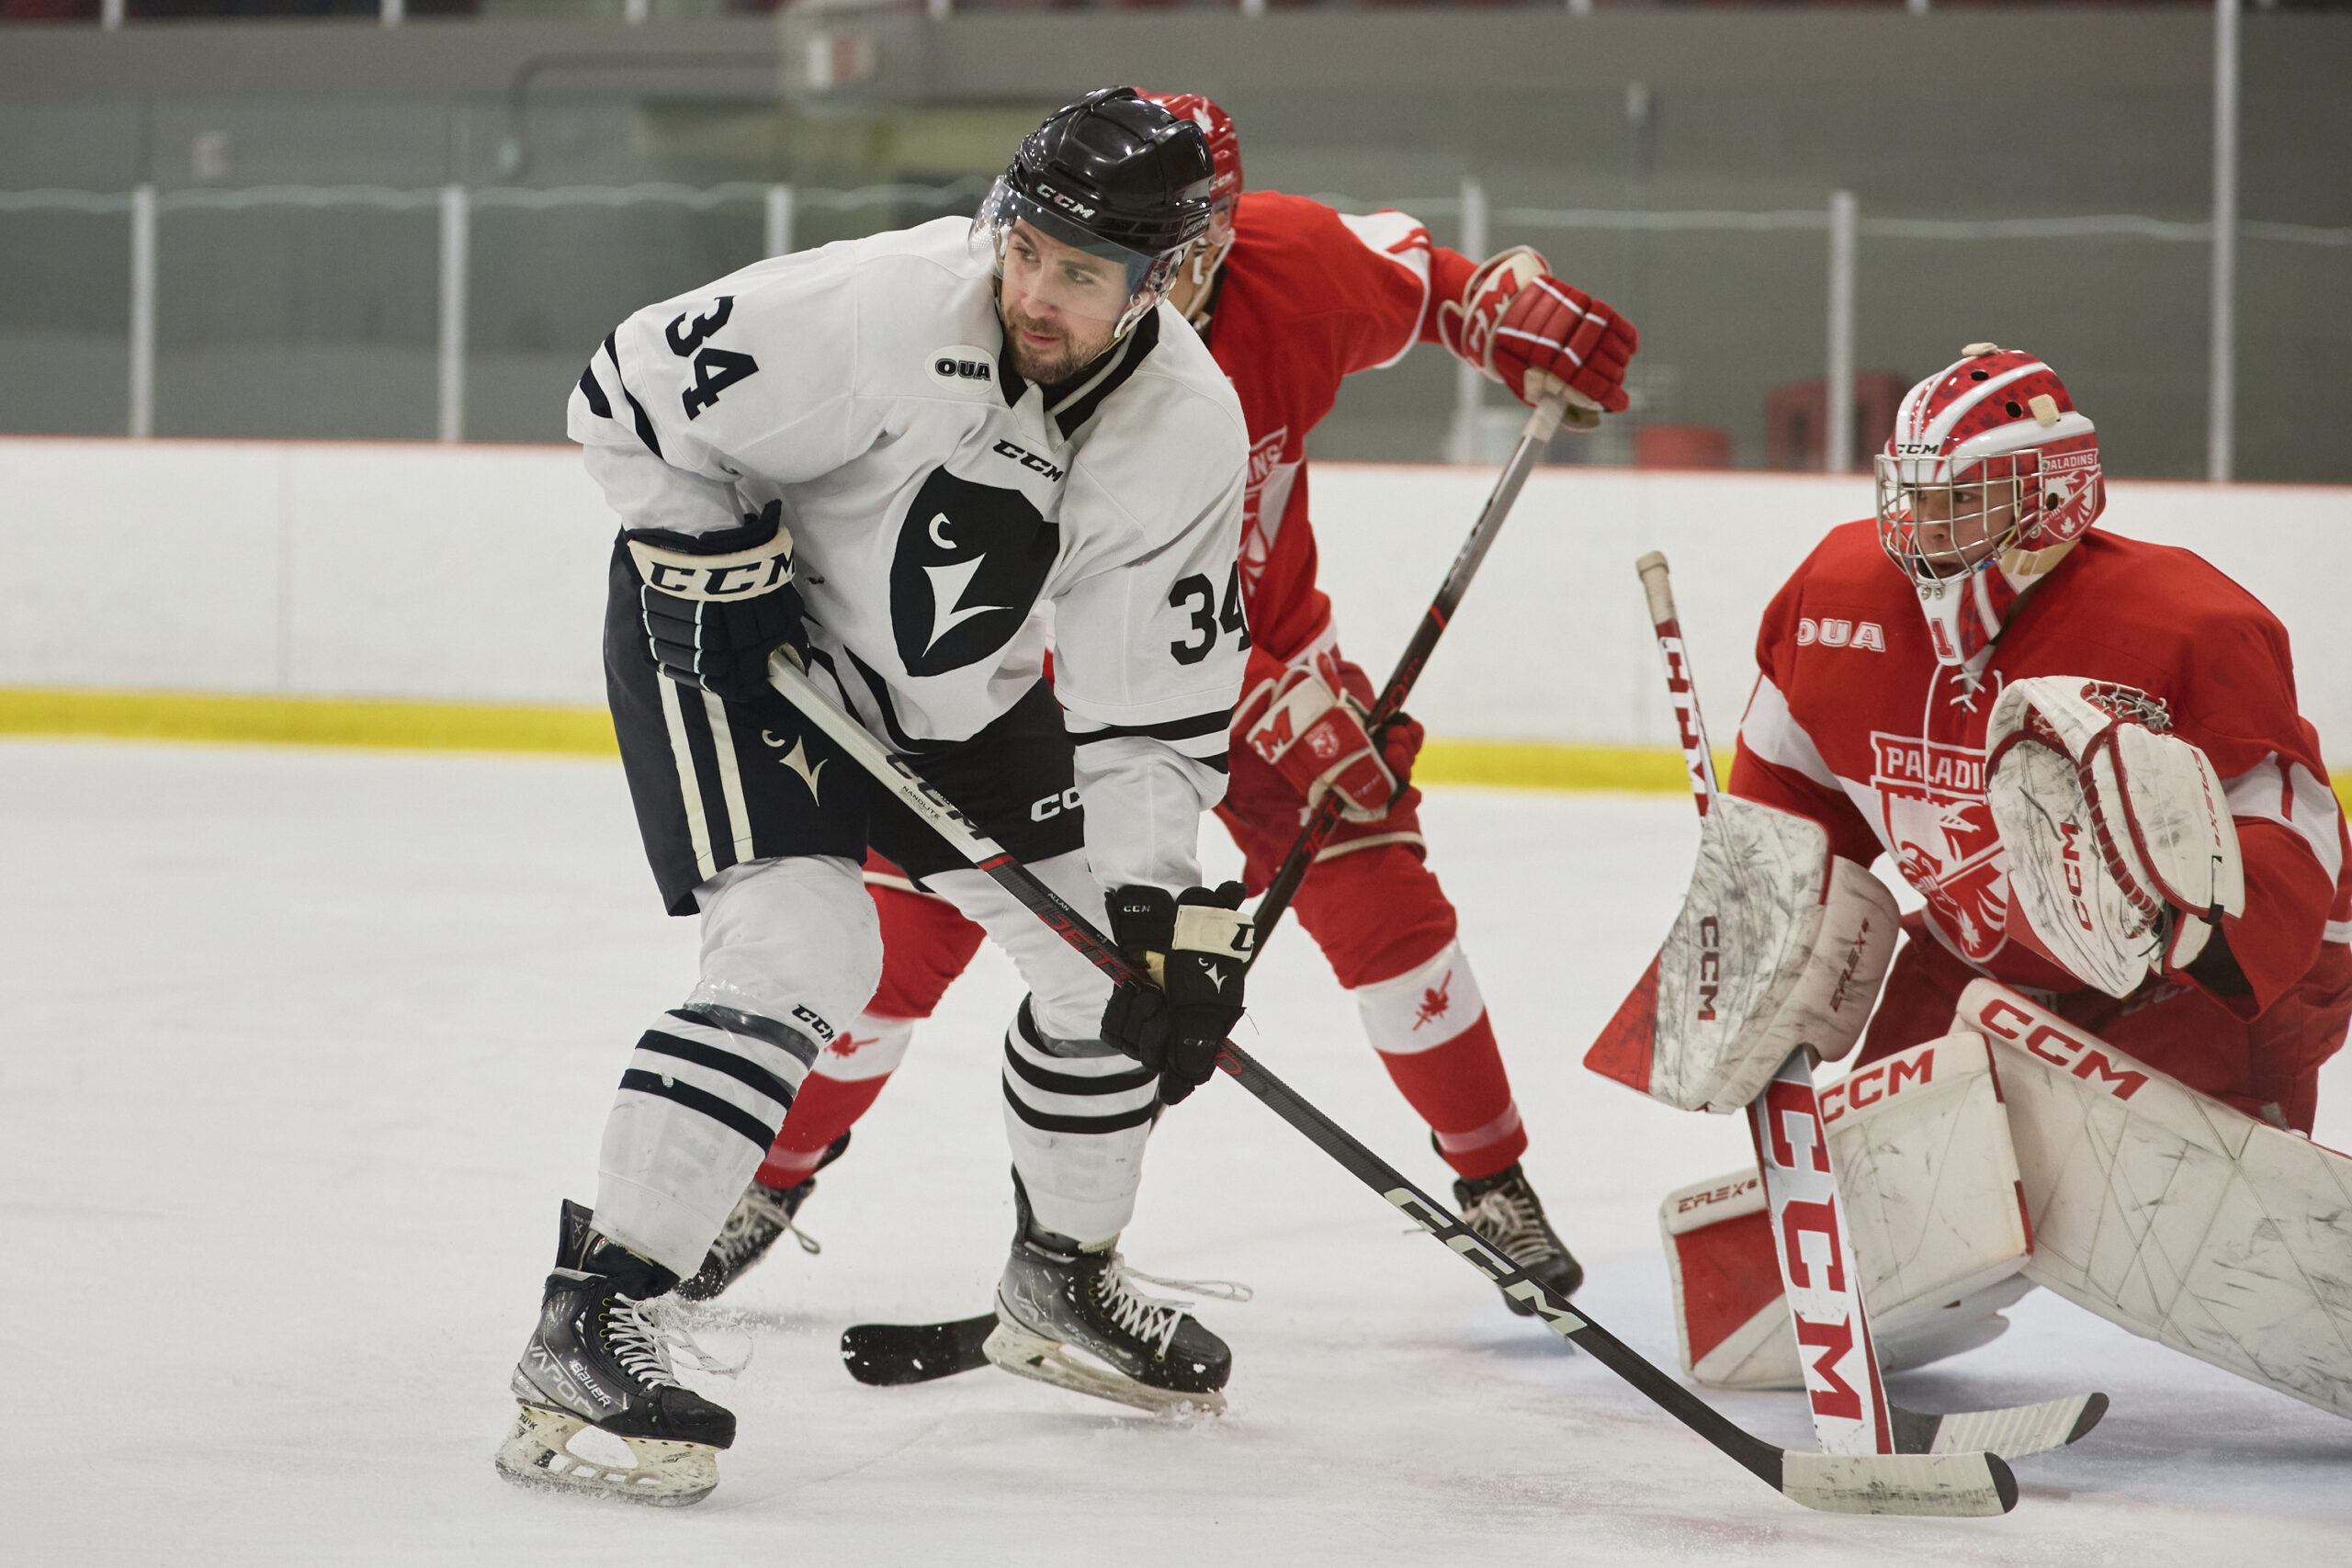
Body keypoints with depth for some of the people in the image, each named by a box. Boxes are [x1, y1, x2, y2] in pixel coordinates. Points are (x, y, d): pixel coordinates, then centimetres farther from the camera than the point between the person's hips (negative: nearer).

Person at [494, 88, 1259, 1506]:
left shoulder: (1191, 435, -17)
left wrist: (1162, 901, -22)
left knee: (1107, 953, 8)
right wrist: (712, 566, -21)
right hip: (739, 635, -6)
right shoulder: (893, 306, -32)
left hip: (956, 687, 6)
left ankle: (1065, 1277, 34)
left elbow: (1154, 706, -13)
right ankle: (590, 1327, -25)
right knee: (804, 953, -24)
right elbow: (637, 394, -20)